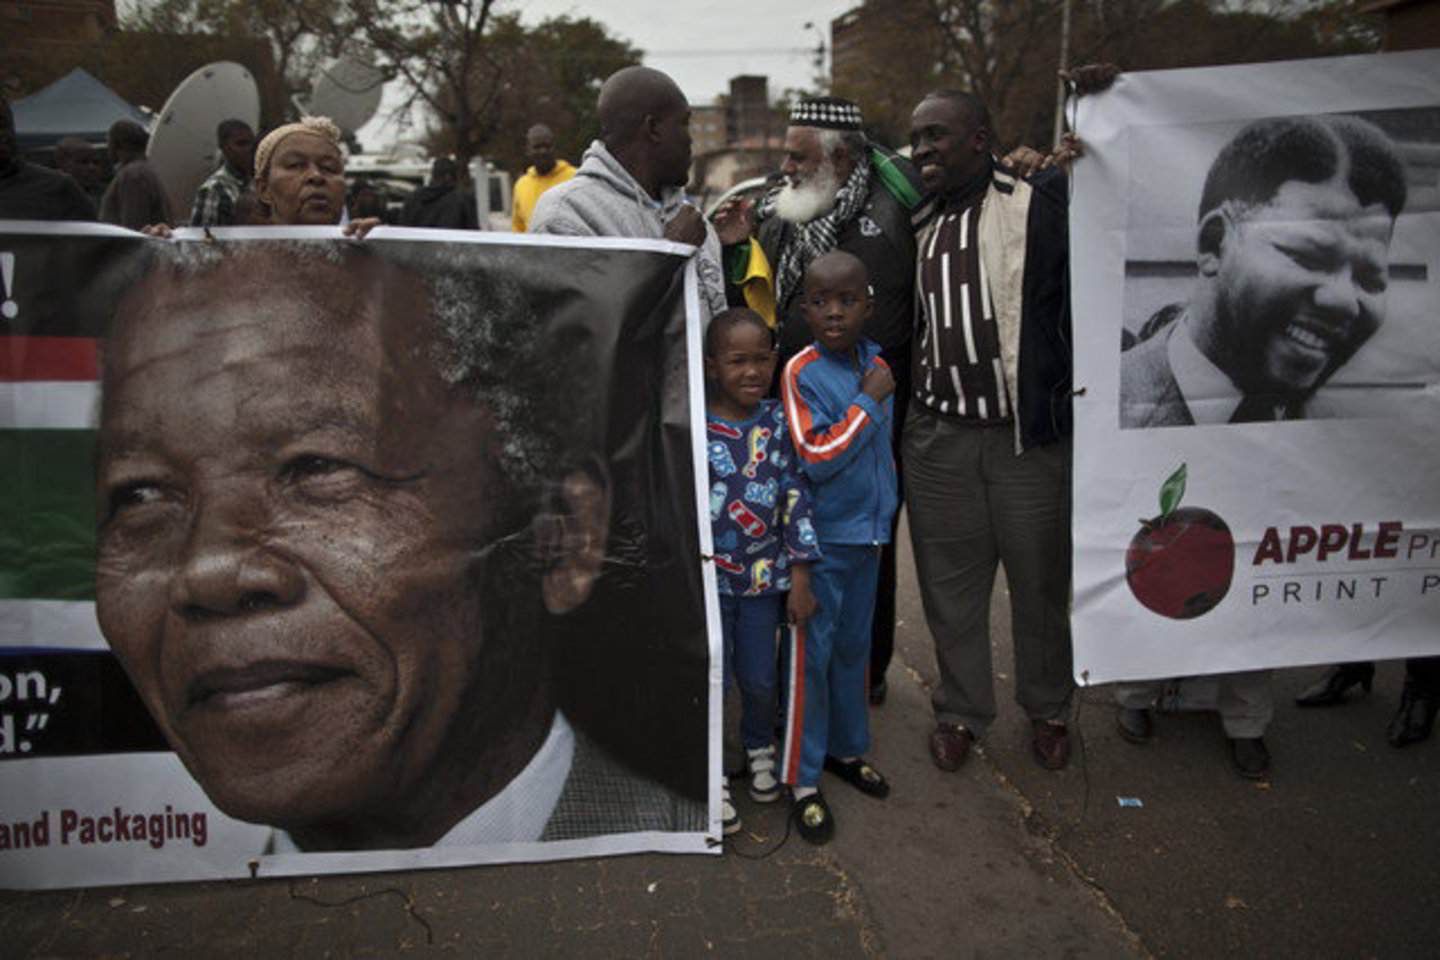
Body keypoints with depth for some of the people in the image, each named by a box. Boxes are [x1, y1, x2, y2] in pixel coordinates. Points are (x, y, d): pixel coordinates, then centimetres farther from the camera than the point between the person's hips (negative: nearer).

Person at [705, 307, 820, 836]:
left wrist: (801, 579, -2)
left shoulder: (779, 422, -3)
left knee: (760, 680, 10)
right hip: (706, 578, -2)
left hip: (764, 574, 2)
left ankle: (760, 750, 41)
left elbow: (797, 498, 0)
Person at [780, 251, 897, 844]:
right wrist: (868, 401, -19)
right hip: (820, 537, -6)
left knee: (854, 647, 18)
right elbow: (816, 458, -22)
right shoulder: (801, 371, -14)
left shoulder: (876, 364, 5)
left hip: (868, 533, 6)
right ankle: (804, 780, 14)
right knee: (811, 656, 1)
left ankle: (846, 747, 37)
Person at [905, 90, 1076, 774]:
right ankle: (960, 711, 31)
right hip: (938, 436, 4)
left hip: (1030, 435, -4)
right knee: (950, 583, 12)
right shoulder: (920, 225, 12)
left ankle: (1047, 710, 33)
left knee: (1040, 582, 11)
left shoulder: (1039, 203, -5)